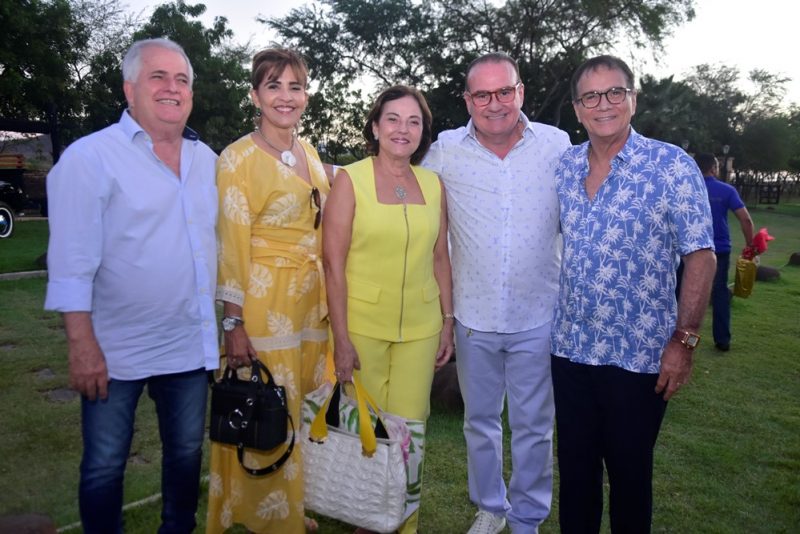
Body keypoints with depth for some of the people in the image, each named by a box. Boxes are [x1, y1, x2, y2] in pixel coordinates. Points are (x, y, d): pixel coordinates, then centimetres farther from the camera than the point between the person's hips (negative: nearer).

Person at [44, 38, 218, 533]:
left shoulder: (207, 159, 7)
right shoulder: (91, 156, -10)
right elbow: (72, 262, -13)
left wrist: (229, 323, 13)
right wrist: (82, 345, -16)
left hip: (192, 344, 5)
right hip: (117, 351, -5)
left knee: (187, 453, 19)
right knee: (105, 465, 11)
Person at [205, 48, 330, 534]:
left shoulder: (310, 154, 10)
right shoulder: (239, 158, -10)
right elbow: (231, 248, -13)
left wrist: (327, 301, 14)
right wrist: (234, 324, -15)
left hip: (311, 302, 7)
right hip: (263, 305, -7)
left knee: (300, 412, 17)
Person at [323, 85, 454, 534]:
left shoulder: (434, 185, 6)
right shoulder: (350, 179, -6)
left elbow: (441, 259, 12)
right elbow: (334, 265, -8)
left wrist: (448, 322, 9)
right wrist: (341, 339, -12)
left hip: (420, 329, 3)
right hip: (361, 328, -3)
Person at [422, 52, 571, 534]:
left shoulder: (558, 145, -4)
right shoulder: (446, 150, -4)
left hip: (538, 316, -1)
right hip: (473, 315, 1)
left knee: (534, 425, 12)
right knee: (480, 421, 17)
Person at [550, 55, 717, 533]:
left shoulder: (673, 166, -9)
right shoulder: (563, 168, 4)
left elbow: (700, 257, -9)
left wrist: (684, 341, -12)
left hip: (639, 355, -4)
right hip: (570, 347, 4)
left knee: (629, 471, 13)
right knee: (574, 466, 17)